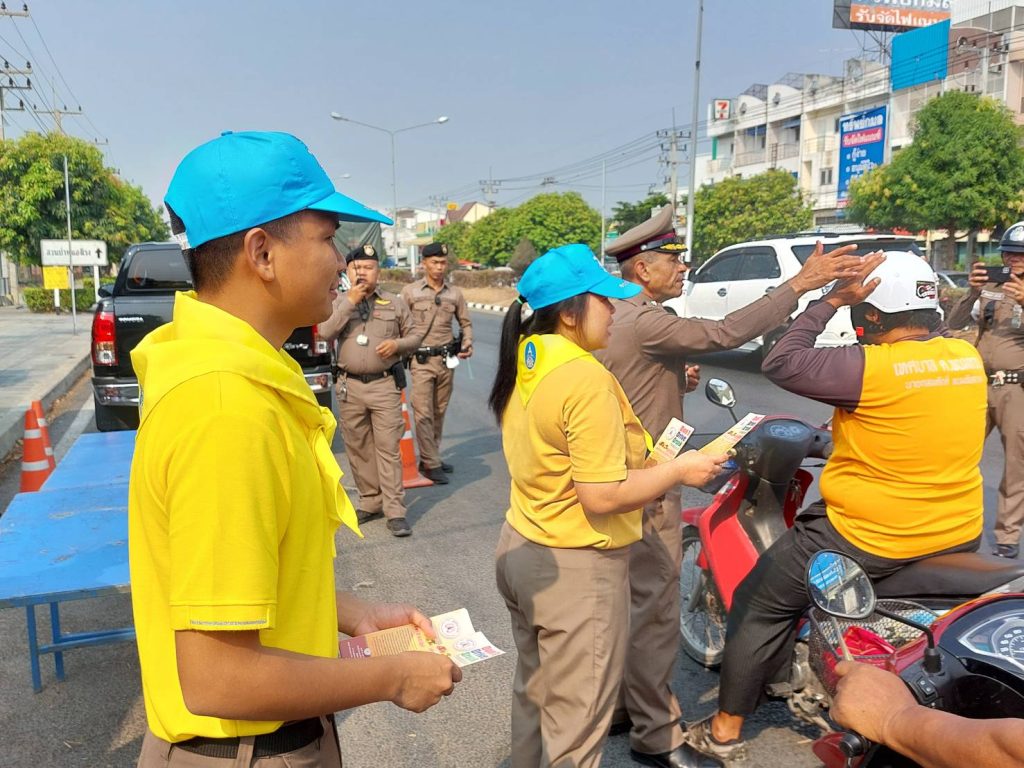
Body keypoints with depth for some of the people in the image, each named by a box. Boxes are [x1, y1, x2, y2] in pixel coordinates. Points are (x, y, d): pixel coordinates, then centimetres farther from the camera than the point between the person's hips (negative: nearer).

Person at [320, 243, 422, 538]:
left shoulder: (395, 303, 6)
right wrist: (350, 302, -12)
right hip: (350, 386, 2)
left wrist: (397, 344, -9)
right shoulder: (339, 302, 7)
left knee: (388, 447, -5)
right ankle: (370, 502, 22)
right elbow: (326, 332, -8)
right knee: (358, 448, 9)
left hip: (385, 384, -2)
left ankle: (395, 510, -1)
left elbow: (414, 336, 12)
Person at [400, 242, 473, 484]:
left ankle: (431, 457, 24)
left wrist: (467, 343, 1)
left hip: (447, 360, 4)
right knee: (423, 414, -7)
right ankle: (431, 464, -1)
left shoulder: (454, 293, 8)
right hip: (421, 360, -3)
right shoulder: (410, 291, 0)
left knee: (439, 412, 11)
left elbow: (465, 322, 17)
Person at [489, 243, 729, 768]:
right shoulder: (586, 378, -24)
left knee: (533, 693, 26)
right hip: (576, 567, -9)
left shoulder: (525, 362, 4)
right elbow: (602, 496, -25)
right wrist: (679, 470, -12)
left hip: (520, 548, 9)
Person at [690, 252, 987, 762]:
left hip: (870, 538, -7)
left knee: (759, 603, 8)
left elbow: (781, 364, -18)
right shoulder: (968, 357, 1)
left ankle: (725, 729, 19)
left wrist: (832, 300, -12)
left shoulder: (872, 368, -23)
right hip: (960, 536, 8)